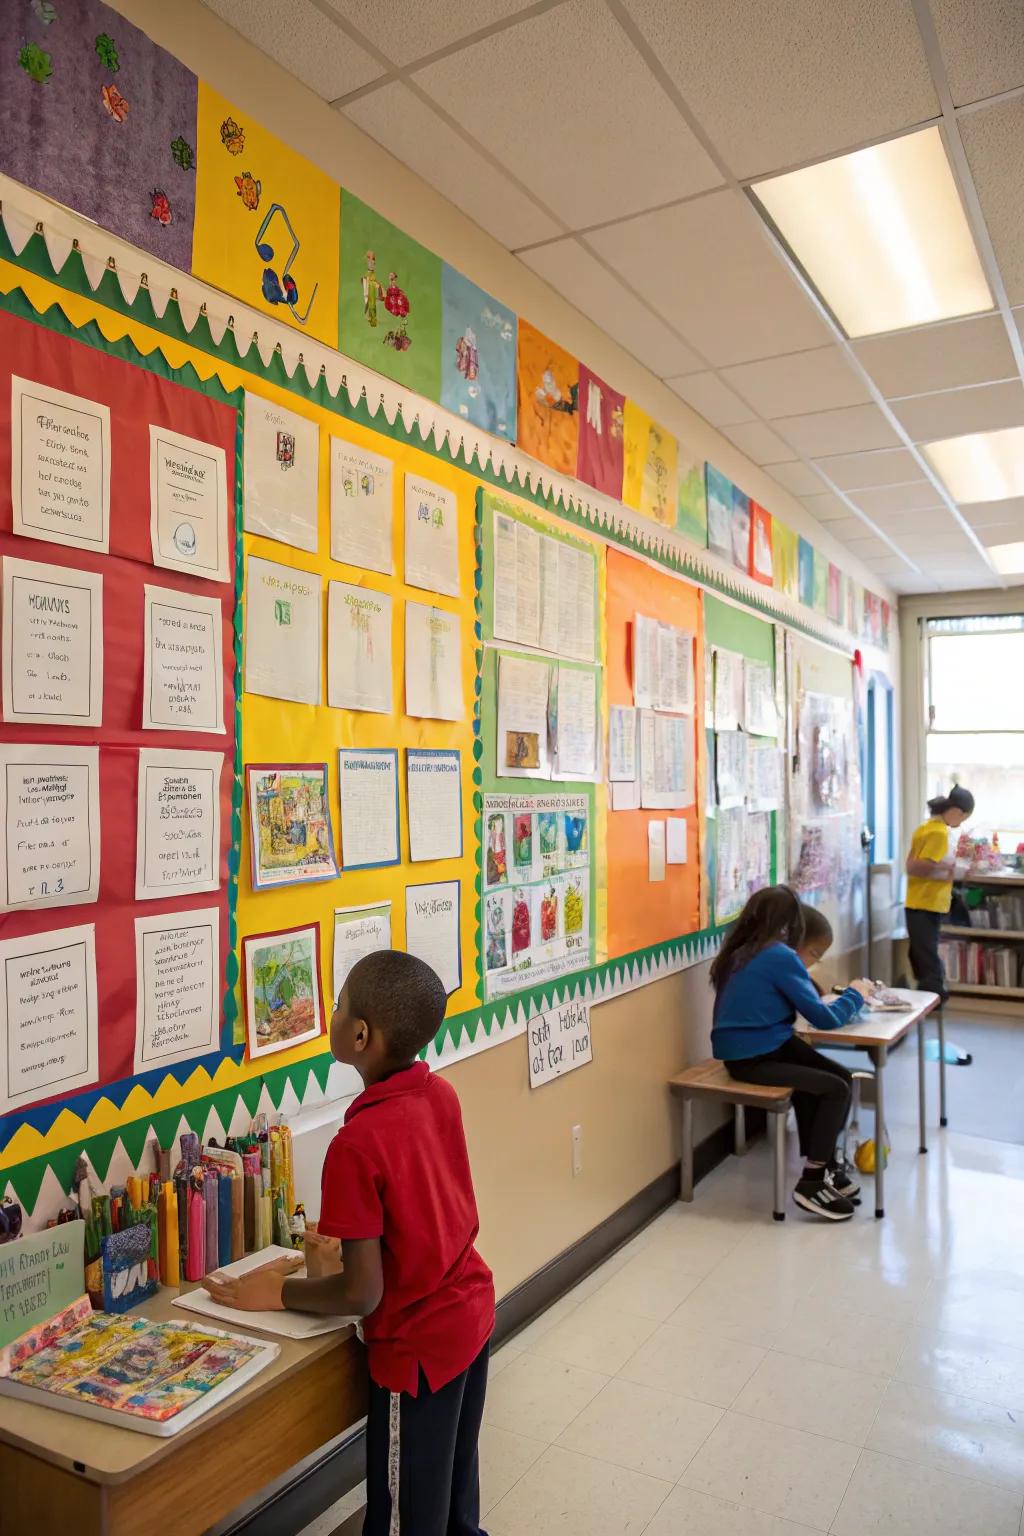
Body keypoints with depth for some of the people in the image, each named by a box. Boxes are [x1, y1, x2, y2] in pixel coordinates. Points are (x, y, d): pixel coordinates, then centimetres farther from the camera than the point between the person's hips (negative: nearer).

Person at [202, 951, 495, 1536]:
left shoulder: (358, 1144, -29)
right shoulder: (442, 1094, -8)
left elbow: (362, 1295, -21)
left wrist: (276, 1292, -7)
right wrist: (355, 1249, 10)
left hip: (418, 1345, -7)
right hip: (472, 1311, 7)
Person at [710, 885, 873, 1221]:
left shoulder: (739, 952, 8)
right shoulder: (779, 956, -16)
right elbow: (825, 1019, -12)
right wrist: (855, 995, 5)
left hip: (745, 1050, 8)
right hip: (752, 1060, -8)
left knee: (840, 1077, 9)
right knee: (836, 1089, -8)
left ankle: (824, 1163, 20)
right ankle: (811, 1184, 0)